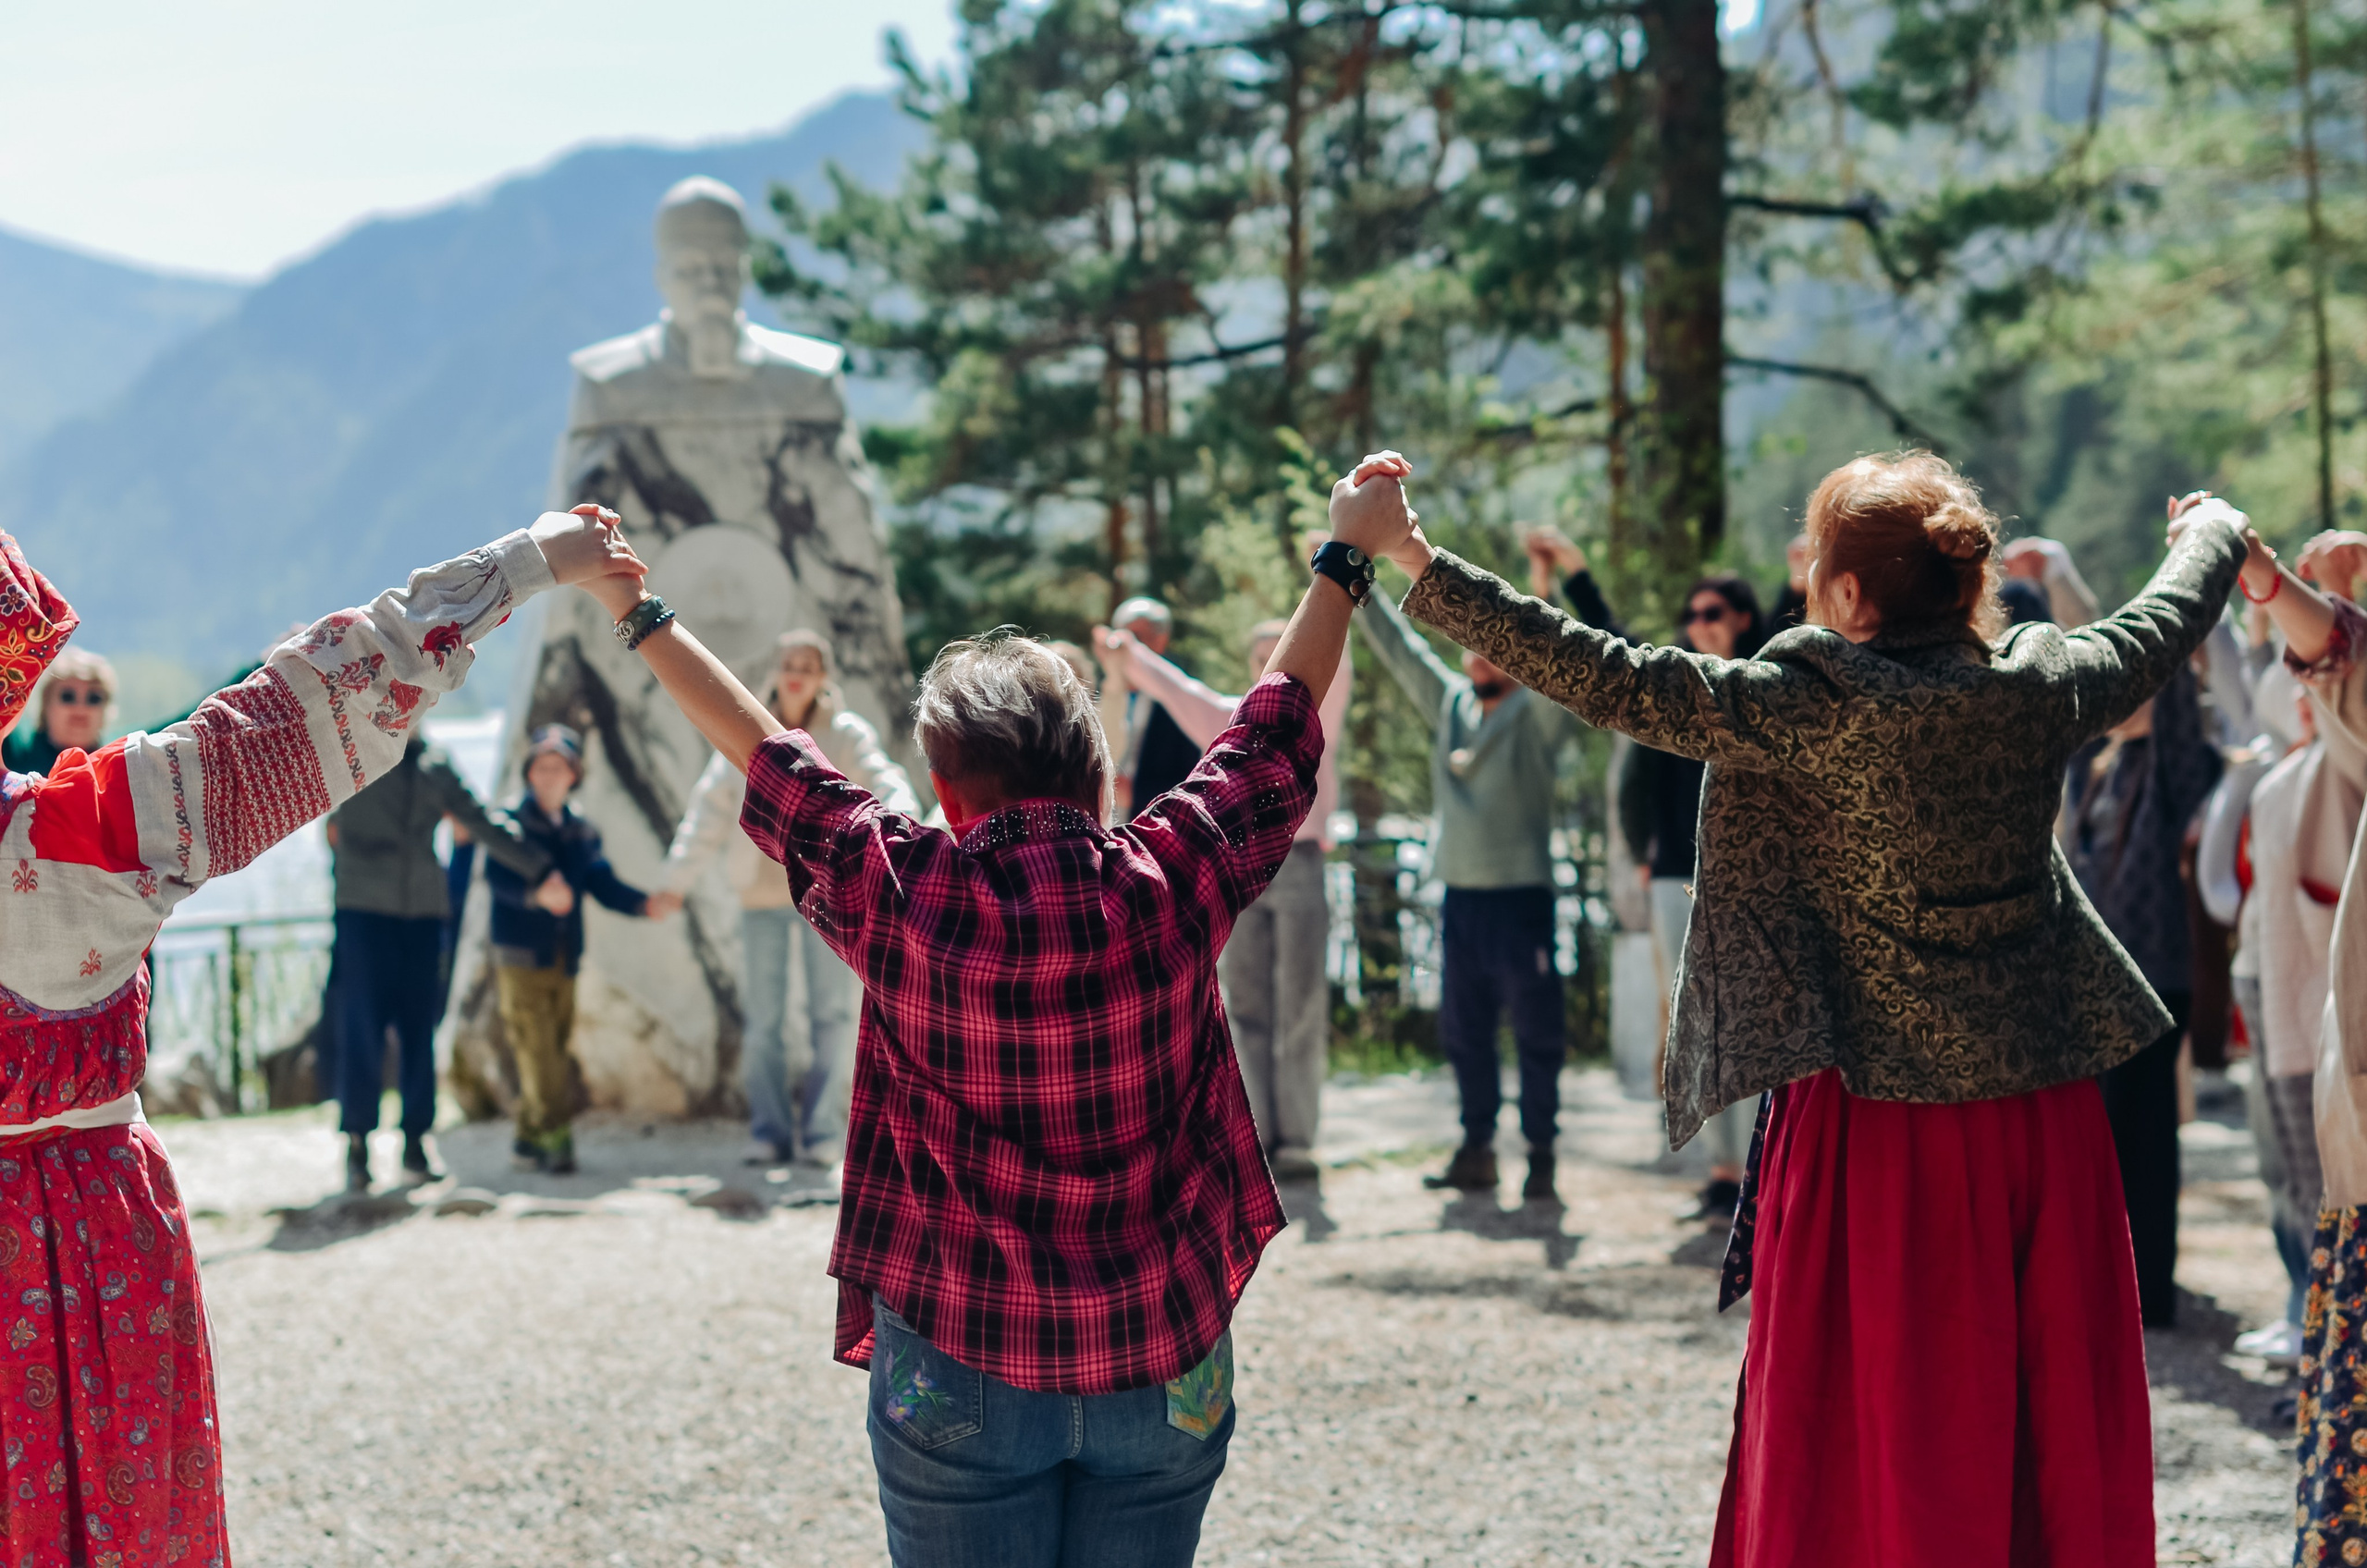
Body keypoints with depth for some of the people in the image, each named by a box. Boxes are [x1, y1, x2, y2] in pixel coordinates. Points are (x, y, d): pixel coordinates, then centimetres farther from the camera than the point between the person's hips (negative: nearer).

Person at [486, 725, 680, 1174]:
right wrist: (537, 893, -39)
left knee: (553, 1050, 8)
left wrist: (644, 903, -14)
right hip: (521, 956, -6)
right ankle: (555, 1134, -12)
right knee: (536, 1051, -11)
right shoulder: (510, 821, -4)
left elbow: (603, 883, 4)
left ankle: (528, 1139, 17)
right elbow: (497, 876, -19)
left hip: (564, 962, 6)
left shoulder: (582, 833, 13)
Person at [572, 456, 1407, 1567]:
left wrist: (640, 618, 20)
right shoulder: (1168, 883, -9)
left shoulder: (901, 898, -11)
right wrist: (1349, 554, 22)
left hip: (960, 1370, -1)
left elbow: (764, 754, 5)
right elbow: (1277, 727, 7)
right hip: (1160, 1369, 1)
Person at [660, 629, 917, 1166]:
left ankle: (820, 1132, 4)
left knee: (831, 1013, -2)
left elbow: (885, 783, -11)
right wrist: (676, 879, -3)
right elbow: (710, 810, 4)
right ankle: (769, 1132, 7)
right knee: (764, 1018, 1)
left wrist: (899, 817, -34)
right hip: (762, 894, 2)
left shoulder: (846, 734, 2)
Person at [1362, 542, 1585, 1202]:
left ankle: (1541, 1155, 3)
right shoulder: (1451, 702, 14)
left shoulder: (1537, 715, -3)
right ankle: (1476, 1152, 17)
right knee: (1463, 1030, 9)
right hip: (1459, 894, 6)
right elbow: (1398, 645, 19)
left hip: (1520, 894, -6)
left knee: (1535, 1032, -2)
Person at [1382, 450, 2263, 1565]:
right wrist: (2220, 533, 41)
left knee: (1865, 1449, 5)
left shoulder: (1812, 710, -15)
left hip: (1881, 1118, -4)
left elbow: (1608, 680, -16)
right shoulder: (2037, 691, 0)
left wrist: (1427, 571, -12)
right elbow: (2160, 629, 19)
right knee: (2061, 1430, 14)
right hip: (2045, 1123, 4)